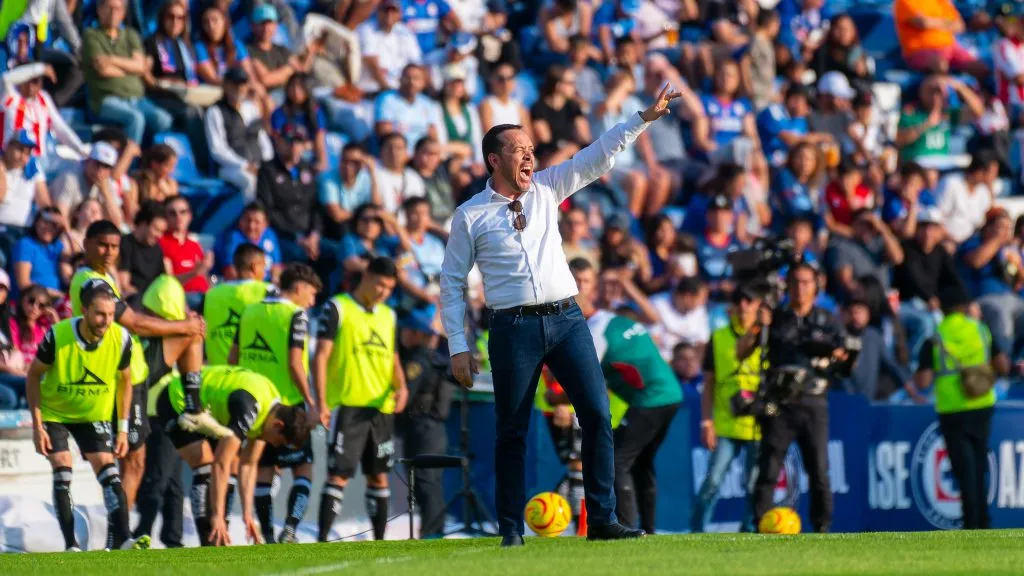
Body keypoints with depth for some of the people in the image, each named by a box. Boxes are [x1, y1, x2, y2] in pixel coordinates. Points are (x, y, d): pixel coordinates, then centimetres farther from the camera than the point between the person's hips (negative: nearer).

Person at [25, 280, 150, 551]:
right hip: (54, 413, -2)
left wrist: (123, 428, -3)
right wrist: (37, 425, -15)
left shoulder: (121, 339, -20)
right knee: (62, 470, -13)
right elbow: (34, 376, -12)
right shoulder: (57, 336, -27)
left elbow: (124, 381, -1)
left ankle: (121, 539, -17)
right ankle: (70, 544, -10)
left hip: (95, 415, 2)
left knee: (108, 469, -12)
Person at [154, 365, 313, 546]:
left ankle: (219, 538, 7)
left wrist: (247, 515, 0)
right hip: (176, 403, -9)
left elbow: (248, 466, 3)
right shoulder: (247, 408, -34)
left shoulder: (274, 408, -5)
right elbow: (221, 463, -35)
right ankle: (209, 543, -23)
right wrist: (217, 516, -35)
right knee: (206, 468, -21)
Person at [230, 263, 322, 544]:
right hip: (287, 404, -6)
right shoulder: (295, 315, -9)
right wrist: (311, 402, -12)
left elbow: (233, 358, 13)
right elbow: (294, 363, -17)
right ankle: (290, 528, -16)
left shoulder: (250, 312, 11)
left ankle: (267, 536, 6)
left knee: (263, 470, 9)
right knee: (303, 469, 1)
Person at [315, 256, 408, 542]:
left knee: (379, 475, 8)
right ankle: (322, 539, -14)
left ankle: (379, 541, 14)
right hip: (347, 408, -6)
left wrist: (400, 387, 0)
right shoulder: (337, 309, -3)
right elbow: (321, 357, -7)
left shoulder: (388, 315, 16)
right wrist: (322, 403, -15)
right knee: (339, 474, -12)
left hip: (381, 409, 6)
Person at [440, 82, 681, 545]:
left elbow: (598, 157, 10)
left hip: (566, 320, 3)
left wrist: (644, 118, 0)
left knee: (597, 414, -5)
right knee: (512, 431, 1)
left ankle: (601, 519, -2)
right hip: (514, 328, -3)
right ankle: (511, 529, 10)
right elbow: (452, 282, 4)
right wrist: (458, 347, -1)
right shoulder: (471, 216, 2)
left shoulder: (545, 189, 12)